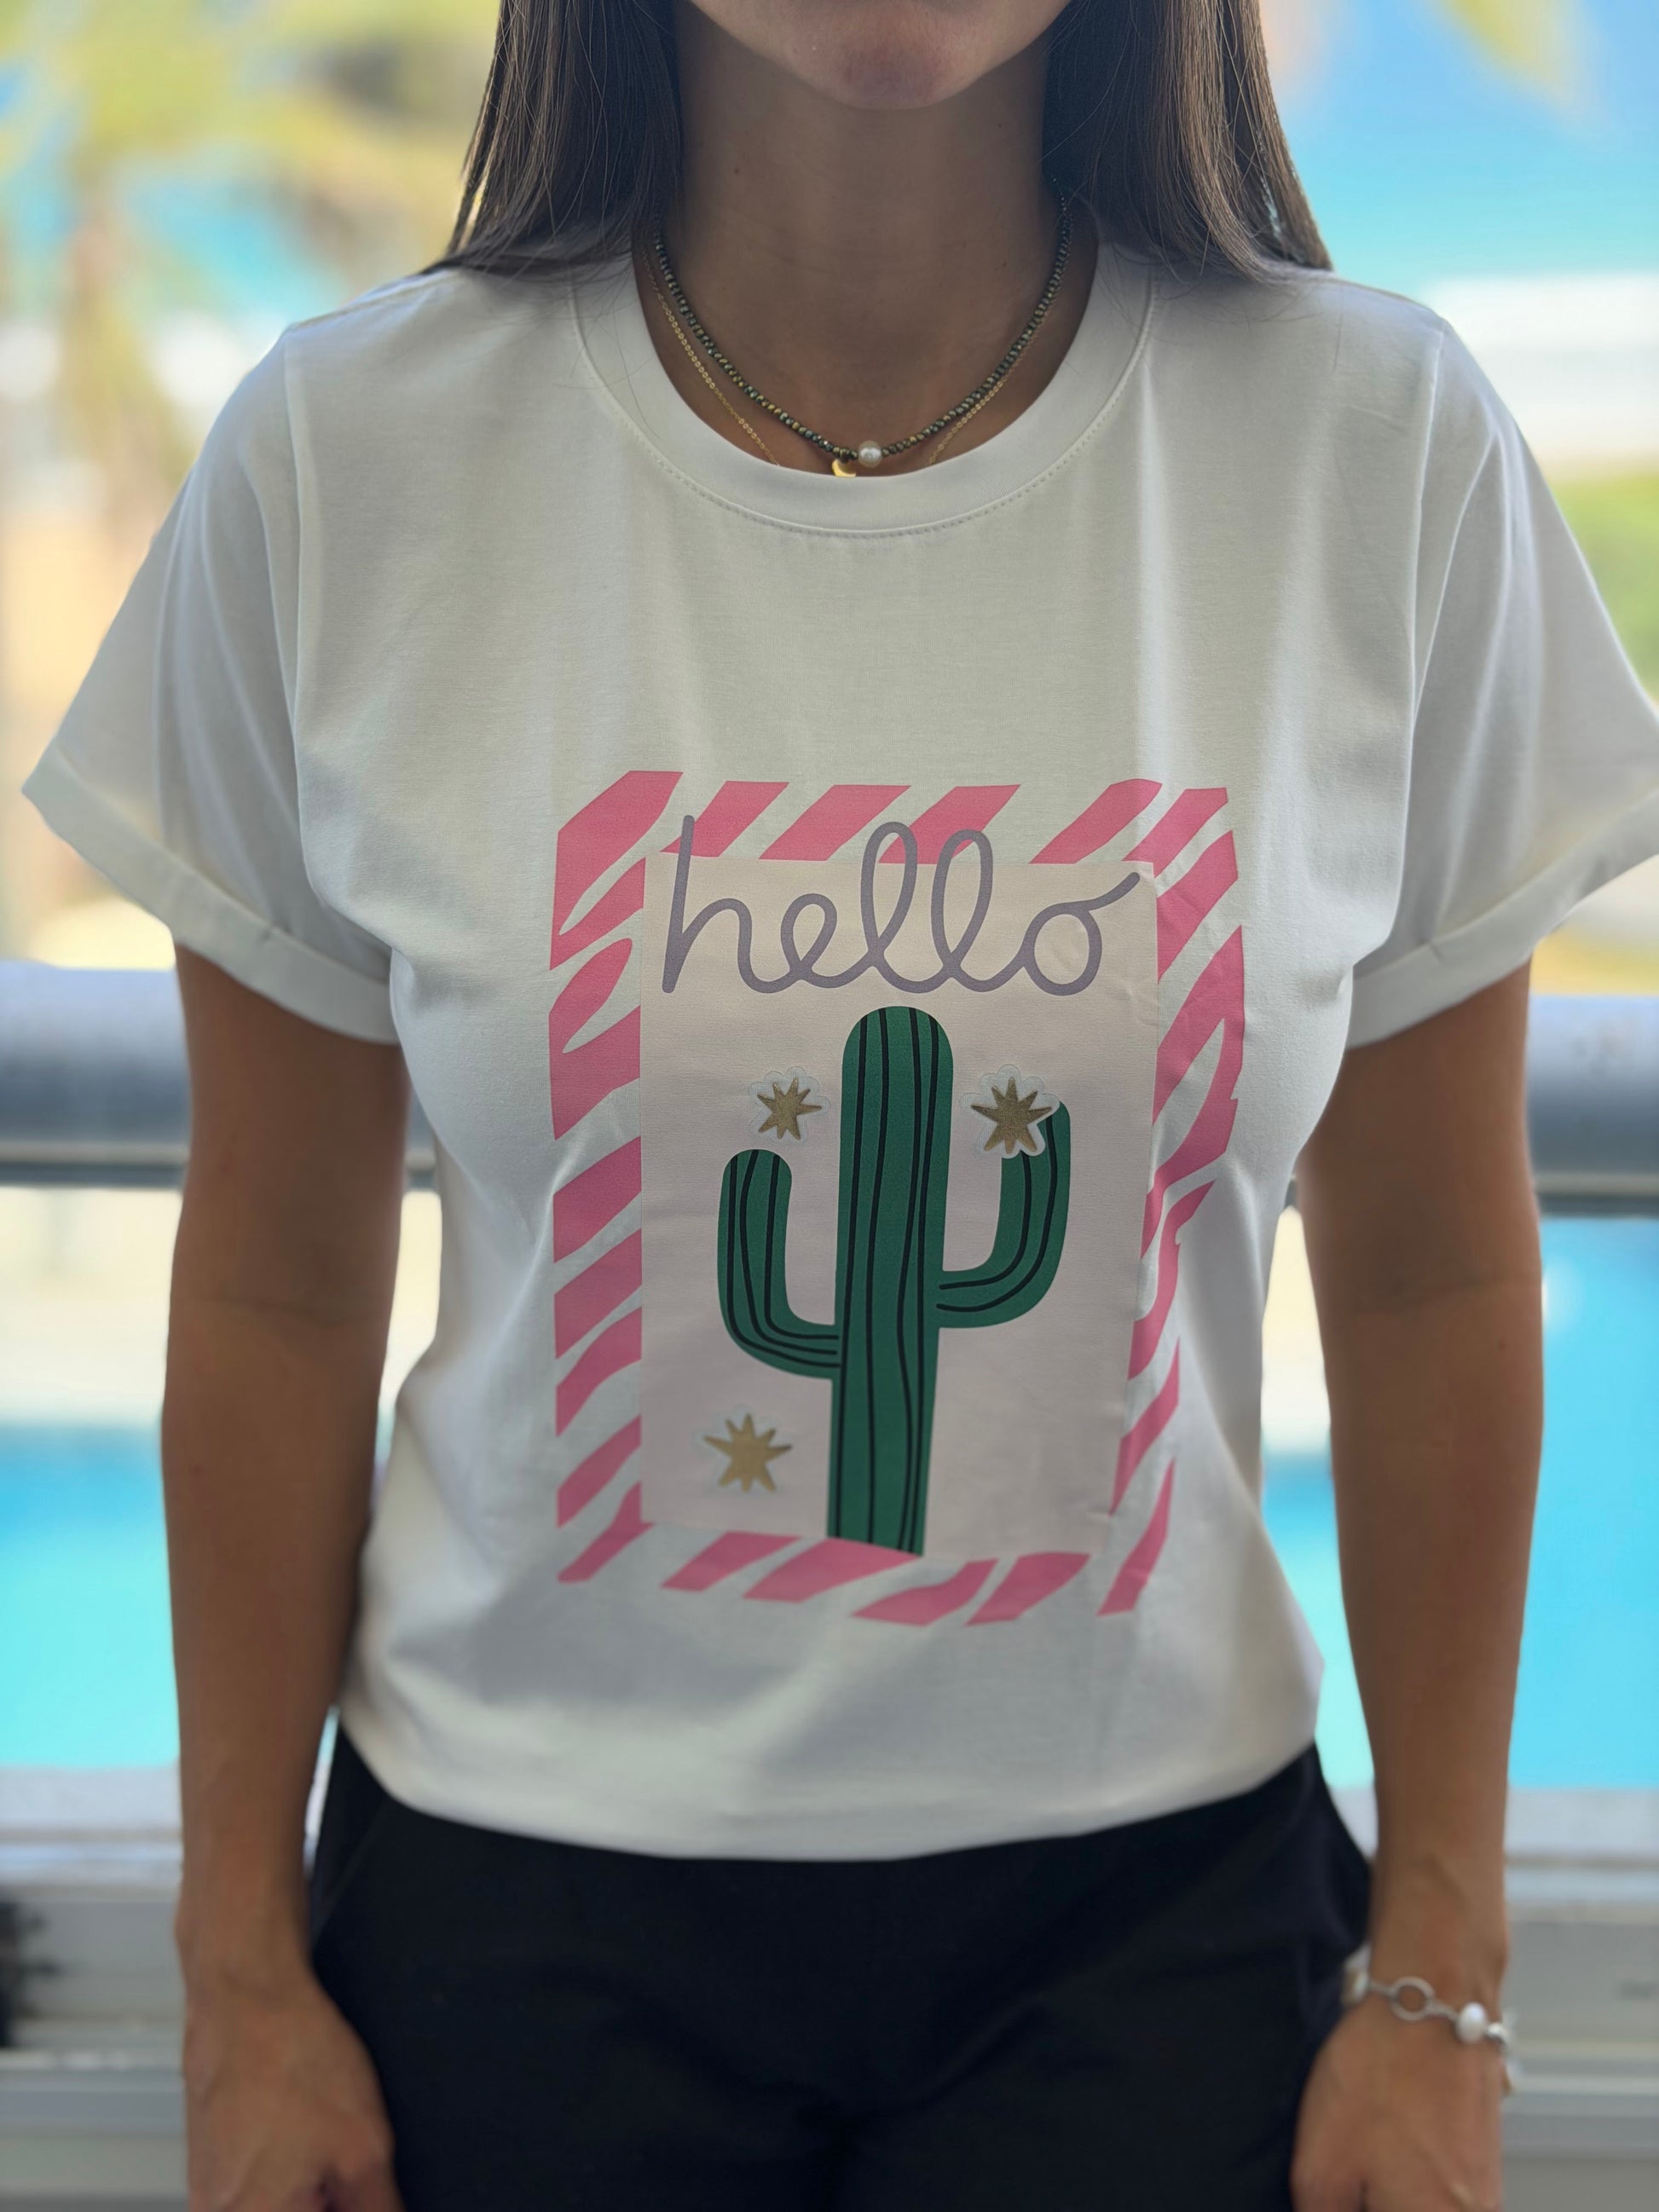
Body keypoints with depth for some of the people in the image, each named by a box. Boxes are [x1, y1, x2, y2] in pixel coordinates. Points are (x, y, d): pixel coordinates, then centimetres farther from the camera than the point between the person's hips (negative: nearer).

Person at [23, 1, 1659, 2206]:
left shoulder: (1384, 447, -8)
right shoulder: (350, 457, -8)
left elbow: (1433, 1282, -1)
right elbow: (274, 1296, -1)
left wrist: (1442, 1982, 3)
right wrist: (245, 1969, 3)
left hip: (1150, 1893, 1)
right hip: (521, 1893, 0)